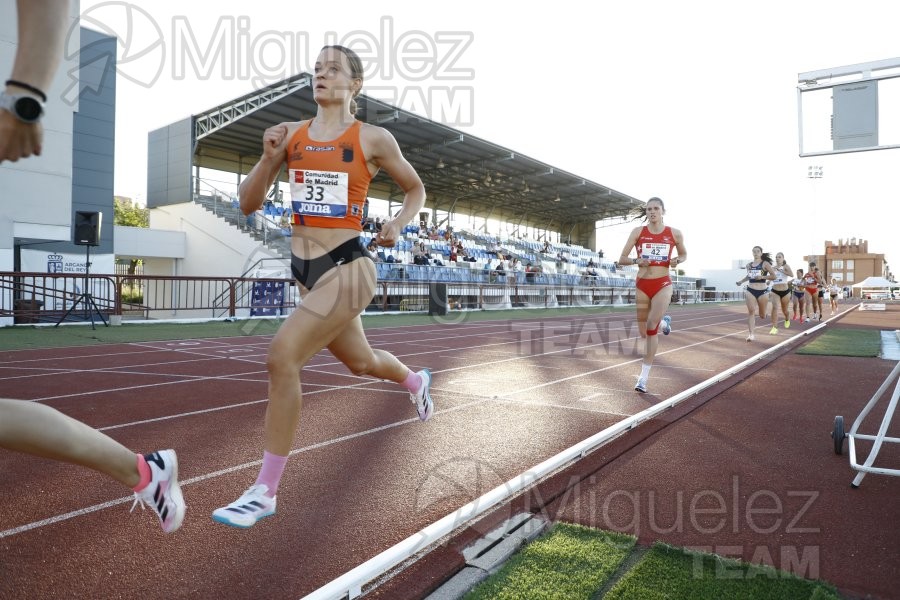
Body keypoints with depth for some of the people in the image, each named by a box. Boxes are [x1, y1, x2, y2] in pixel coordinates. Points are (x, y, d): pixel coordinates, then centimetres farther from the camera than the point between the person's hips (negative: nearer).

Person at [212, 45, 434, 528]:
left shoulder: (372, 139, -2)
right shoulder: (290, 133, 8)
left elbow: (416, 189, 12)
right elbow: (248, 204, 6)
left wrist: (397, 224, -7)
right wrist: (268, 157, -10)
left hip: (347, 266, -6)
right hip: (306, 268, 6)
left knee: (282, 357, -20)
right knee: (360, 363, 22)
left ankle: (265, 492, -4)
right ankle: (416, 382, 58)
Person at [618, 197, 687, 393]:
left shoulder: (675, 233, 3)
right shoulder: (638, 232, 1)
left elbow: (684, 254, 19)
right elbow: (622, 259, 2)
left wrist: (677, 260, -4)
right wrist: (636, 261, -19)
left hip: (662, 285, -2)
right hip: (642, 285, 2)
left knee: (651, 328, -17)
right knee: (644, 333, 7)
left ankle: (643, 377, -7)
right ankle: (664, 321, 45)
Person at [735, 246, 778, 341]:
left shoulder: (765, 263, -3)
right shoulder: (749, 265, 9)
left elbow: (774, 276, -6)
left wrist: (762, 277, -19)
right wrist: (740, 281, 10)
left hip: (762, 291, -2)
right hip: (750, 290, 2)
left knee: (762, 315, 10)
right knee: (751, 311, -11)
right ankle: (751, 334, -11)